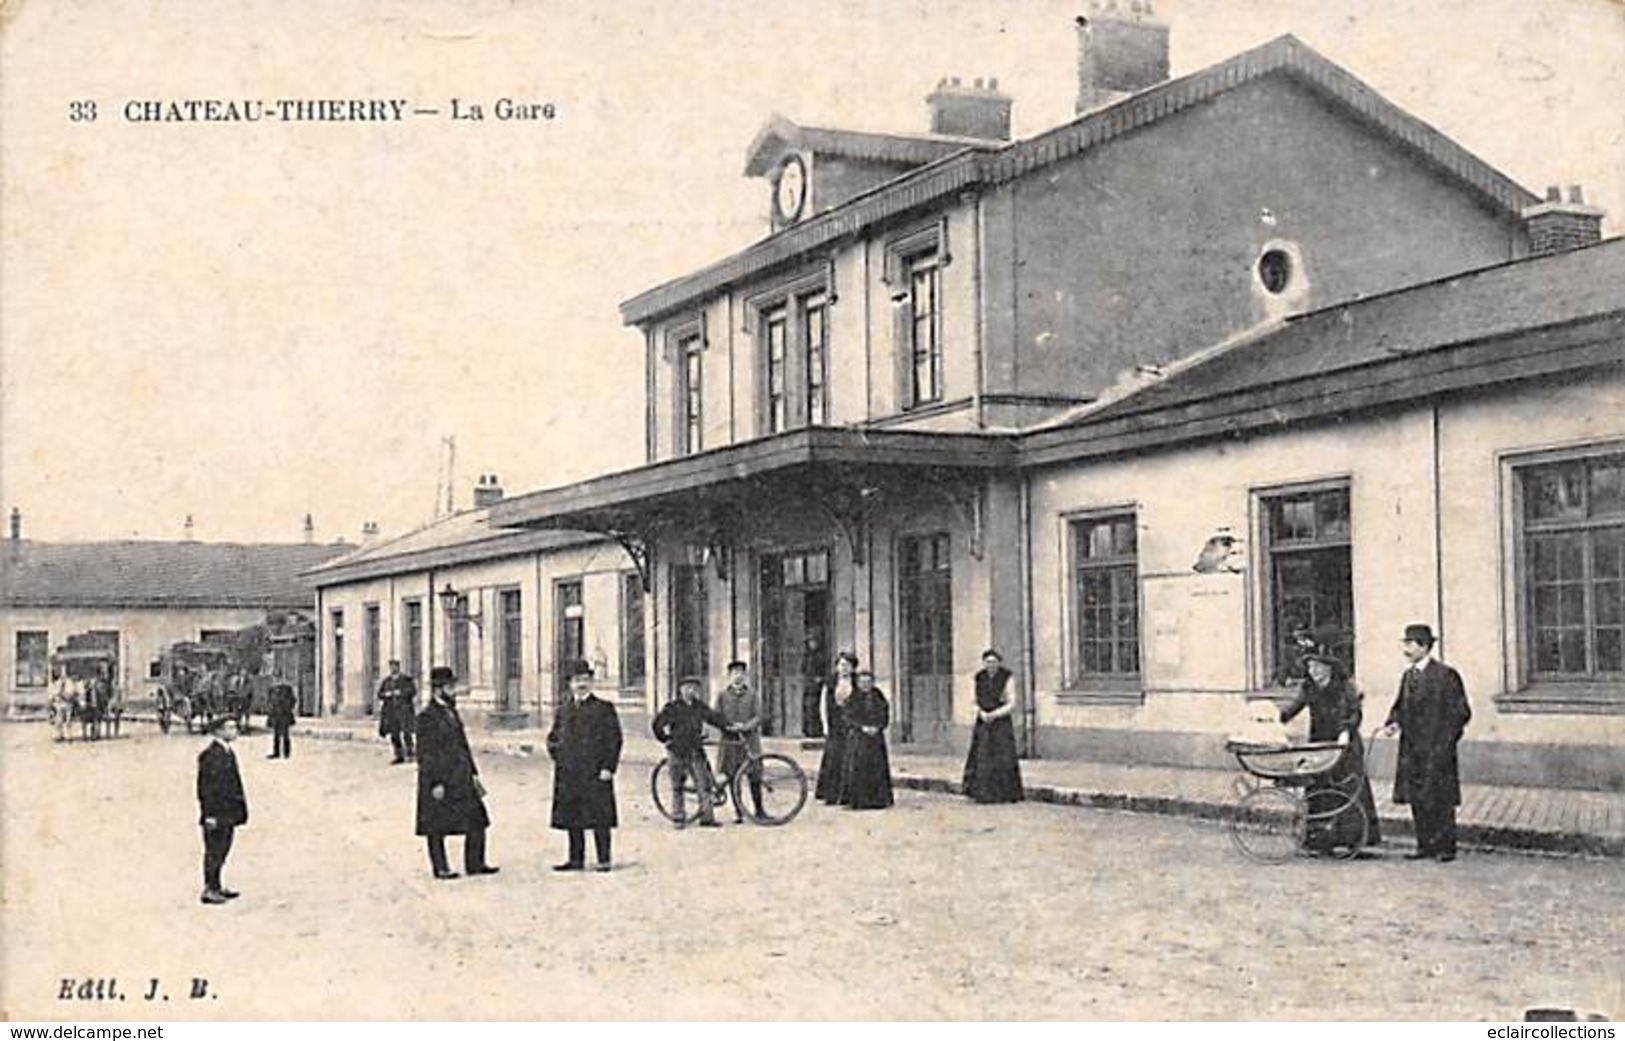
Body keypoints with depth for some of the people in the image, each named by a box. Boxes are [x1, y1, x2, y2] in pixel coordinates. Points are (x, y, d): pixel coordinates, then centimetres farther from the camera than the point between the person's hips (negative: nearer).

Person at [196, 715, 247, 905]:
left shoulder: (228, 752, 12)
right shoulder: (211, 755, -18)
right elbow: (207, 787, -20)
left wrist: (239, 804, 19)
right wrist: (210, 814, -21)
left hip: (228, 813, 10)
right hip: (216, 814, -10)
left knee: (222, 849, 17)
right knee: (214, 851, -2)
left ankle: (217, 887, 27)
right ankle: (209, 890, 5)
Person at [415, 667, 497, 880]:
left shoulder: (452, 712, 13)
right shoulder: (427, 717, -14)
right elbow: (425, 754, -16)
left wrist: (473, 773, 17)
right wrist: (436, 783, -19)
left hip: (460, 778, 9)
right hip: (439, 779, -9)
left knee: (476, 819, 7)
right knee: (436, 827, 3)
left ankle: (475, 863, 15)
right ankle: (440, 868, 12)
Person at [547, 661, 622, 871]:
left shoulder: (603, 708, 2)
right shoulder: (563, 711, 15)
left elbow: (615, 740, -2)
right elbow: (552, 738, 24)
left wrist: (608, 767, -10)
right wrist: (557, 756, 6)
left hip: (596, 774, -5)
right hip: (569, 774, 5)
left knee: (599, 818, -4)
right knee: (572, 818, 7)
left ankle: (604, 860, 1)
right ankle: (576, 859, 14)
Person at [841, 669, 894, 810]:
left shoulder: (879, 698, 9)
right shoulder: (852, 698, 2)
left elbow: (885, 716, 6)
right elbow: (849, 718, -4)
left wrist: (877, 728, -12)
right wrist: (863, 727, -17)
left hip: (876, 736, 2)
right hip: (857, 737, -2)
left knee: (877, 767, -1)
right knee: (858, 768, -7)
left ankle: (877, 799, 3)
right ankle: (857, 800, -3)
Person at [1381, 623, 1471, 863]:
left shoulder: (1445, 675, -10)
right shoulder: (1408, 676, 11)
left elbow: (1460, 712, -8)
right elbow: (1401, 706, 18)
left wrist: (1444, 741, -13)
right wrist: (1393, 723, -2)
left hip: (1436, 751, -7)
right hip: (1412, 749, 7)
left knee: (1440, 800, -1)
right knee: (1417, 799, 9)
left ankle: (1446, 847, 8)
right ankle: (1425, 845, 18)